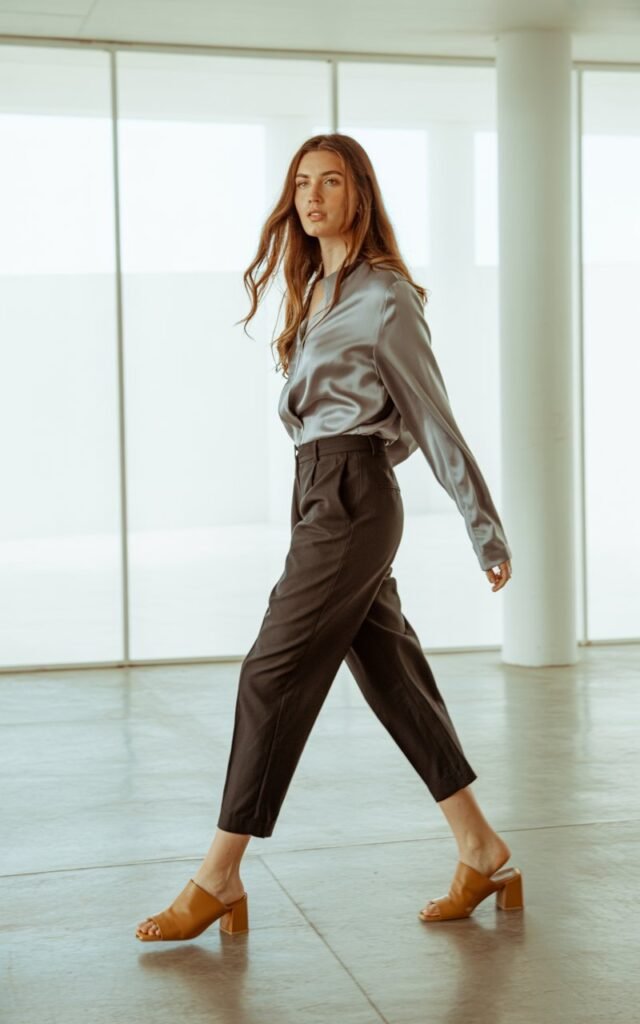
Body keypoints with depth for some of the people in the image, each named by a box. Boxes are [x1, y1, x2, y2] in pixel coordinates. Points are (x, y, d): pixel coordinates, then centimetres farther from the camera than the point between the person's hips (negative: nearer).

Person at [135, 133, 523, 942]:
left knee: (273, 675, -7)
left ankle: (219, 880, 1)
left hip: (351, 495, -9)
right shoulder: (314, 289, 17)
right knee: (391, 674, 9)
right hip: (319, 490, 9)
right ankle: (482, 855, 17)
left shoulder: (384, 298, -8)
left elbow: (433, 419, -7)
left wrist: (486, 532, -5)